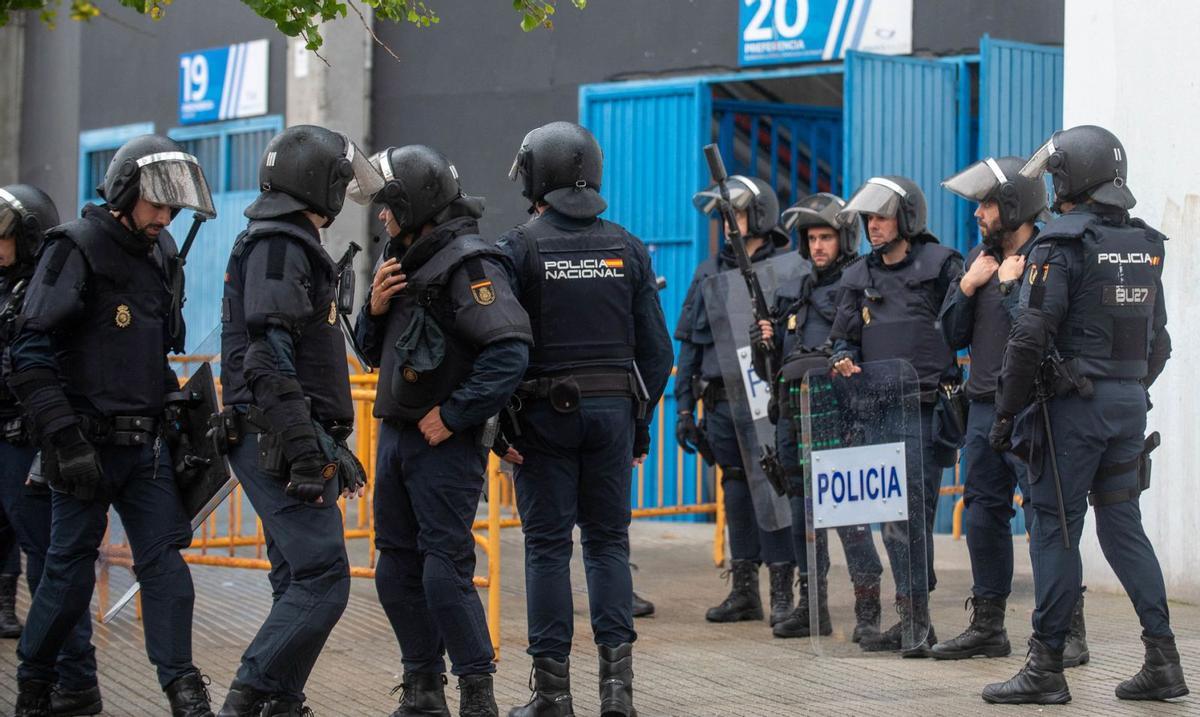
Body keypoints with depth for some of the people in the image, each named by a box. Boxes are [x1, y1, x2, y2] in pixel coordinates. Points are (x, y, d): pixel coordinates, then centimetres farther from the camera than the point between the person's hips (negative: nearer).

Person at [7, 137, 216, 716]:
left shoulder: (160, 254, 12)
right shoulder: (77, 249, -11)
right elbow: (32, 355, -16)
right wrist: (64, 440, -20)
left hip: (146, 443, 6)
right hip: (89, 444, -6)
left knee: (164, 557, -2)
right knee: (71, 565, 1)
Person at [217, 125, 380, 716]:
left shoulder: (293, 246, 22)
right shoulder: (277, 246, -11)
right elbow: (269, 361, -22)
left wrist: (335, 450, 28)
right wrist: (303, 451, -26)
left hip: (288, 444, 11)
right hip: (278, 441, -11)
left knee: (300, 581, 11)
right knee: (322, 578, -14)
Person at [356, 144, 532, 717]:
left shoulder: (468, 263, -15)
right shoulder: (405, 262, 13)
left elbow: (509, 353, -26)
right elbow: (374, 352, 21)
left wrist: (453, 416, -20)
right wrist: (375, 308, 0)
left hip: (445, 442, -9)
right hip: (397, 434, 9)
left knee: (445, 571, -10)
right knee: (397, 570, 11)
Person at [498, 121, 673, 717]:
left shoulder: (519, 247, -6)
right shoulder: (627, 249, 6)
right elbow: (656, 348, 6)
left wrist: (500, 423, -5)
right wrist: (641, 421, 13)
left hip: (545, 414, -3)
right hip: (614, 410, 3)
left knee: (547, 546, 2)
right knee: (608, 541, 9)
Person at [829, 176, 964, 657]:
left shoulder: (940, 265, 0)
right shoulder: (858, 278, 17)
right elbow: (845, 336, 22)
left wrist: (952, 386, -12)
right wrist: (843, 360, 0)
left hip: (924, 407, -6)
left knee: (914, 511, -10)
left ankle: (916, 618, -7)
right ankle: (910, 618, 14)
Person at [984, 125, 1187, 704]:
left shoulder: (1062, 245, -12)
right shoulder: (1145, 246, 11)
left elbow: (1029, 337, -16)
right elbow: (1159, 341, 16)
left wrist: (1006, 412, -10)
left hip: (1074, 402, -7)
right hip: (1130, 403, 7)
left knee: (1055, 527, -2)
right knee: (1123, 526, 13)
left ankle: (1046, 667, 1)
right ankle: (1162, 660, 9)